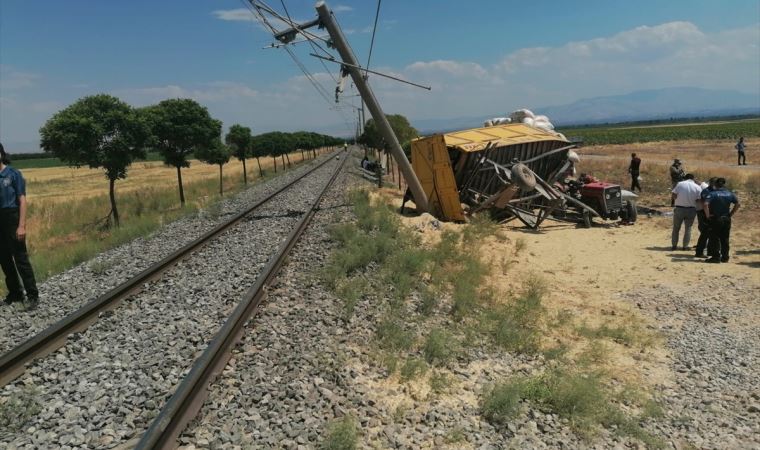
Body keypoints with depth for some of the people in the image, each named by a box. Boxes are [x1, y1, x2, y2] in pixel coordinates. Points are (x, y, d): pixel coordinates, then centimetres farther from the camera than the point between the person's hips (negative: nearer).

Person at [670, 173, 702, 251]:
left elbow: (674, 195, -9)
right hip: (691, 210, 1)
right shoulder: (697, 187, -2)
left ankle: (674, 245, 15)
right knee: (688, 228, 14)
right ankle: (685, 246, 14)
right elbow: (699, 200, -7)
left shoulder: (680, 184, -5)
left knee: (676, 228, 12)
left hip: (679, 209, -1)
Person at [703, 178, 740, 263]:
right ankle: (725, 257, 15)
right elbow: (737, 204, 2)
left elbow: (706, 204, -23)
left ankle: (716, 257, 1)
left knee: (715, 239, 2)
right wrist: (731, 214, 7)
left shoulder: (712, 194, -10)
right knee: (725, 239, 12)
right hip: (726, 219, 4)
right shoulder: (730, 194, 5)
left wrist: (708, 215, -14)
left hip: (715, 219, -4)